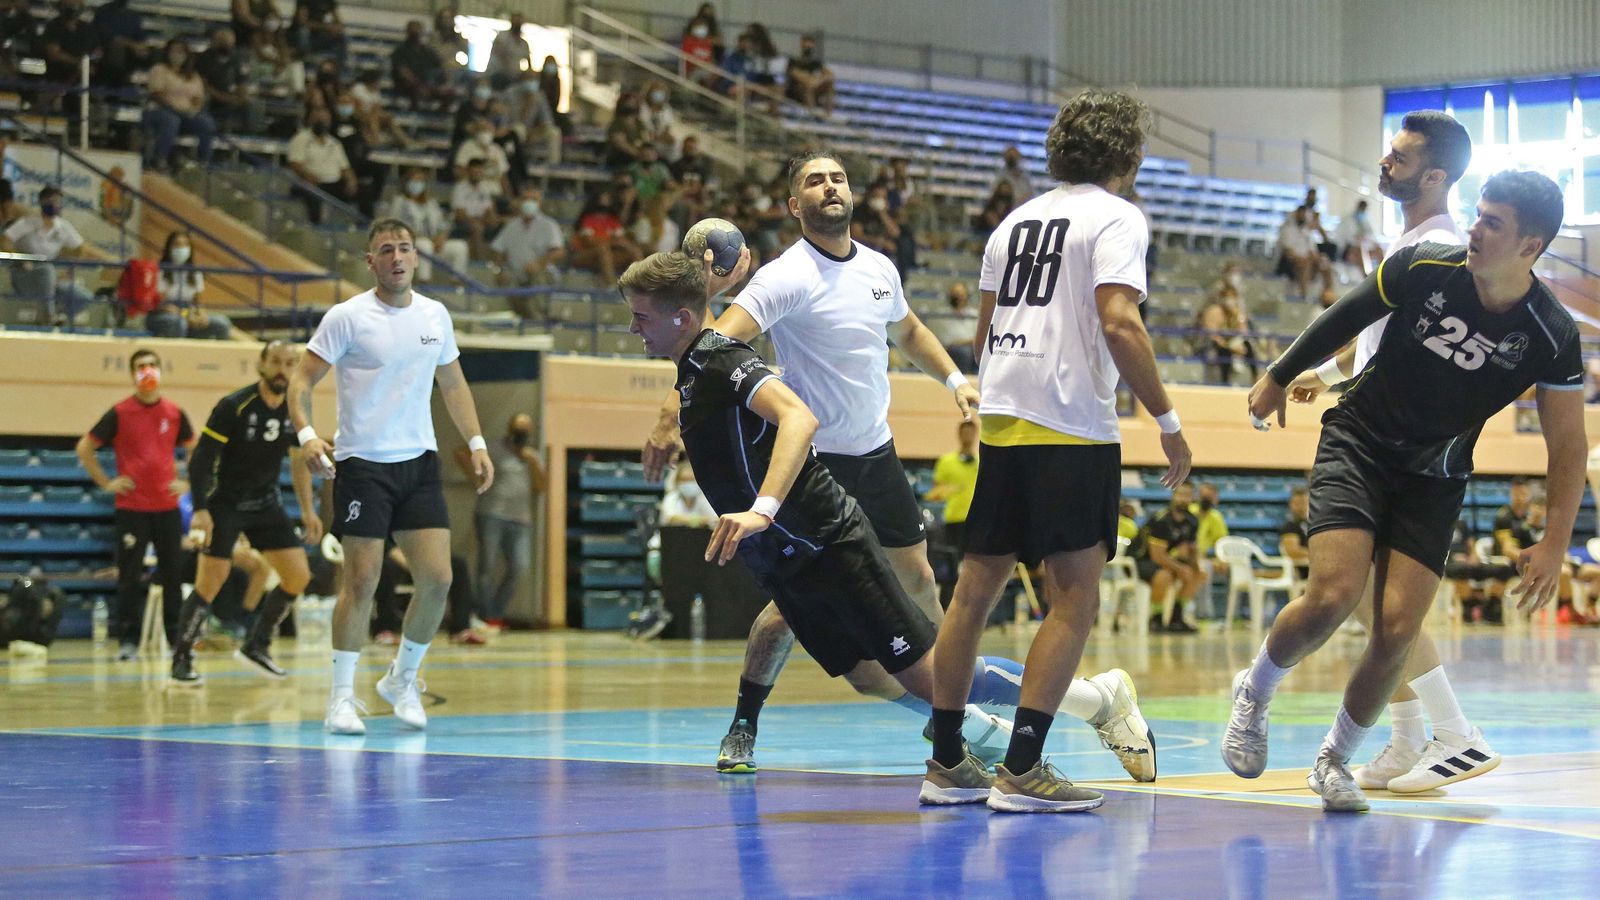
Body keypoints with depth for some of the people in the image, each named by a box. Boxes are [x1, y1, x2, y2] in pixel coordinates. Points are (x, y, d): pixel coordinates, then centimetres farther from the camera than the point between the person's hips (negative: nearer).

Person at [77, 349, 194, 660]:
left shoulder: (174, 414, 5)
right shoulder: (119, 413, -3)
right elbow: (85, 448, 3)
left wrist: (187, 482, 10)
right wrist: (106, 482, -2)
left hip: (168, 506, 2)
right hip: (131, 507, -2)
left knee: (172, 574, 4)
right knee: (130, 576, -1)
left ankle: (176, 637, 13)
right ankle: (128, 640, 4)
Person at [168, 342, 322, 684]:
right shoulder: (233, 406, -18)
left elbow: (299, 461, 13)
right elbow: (201, 458, -18)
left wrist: (307, 510, 10)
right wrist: (200, 510, -27)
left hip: (265, 503, 6)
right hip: (224, 503, -6)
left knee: (298, 576, -1)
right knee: (209, 582, -11)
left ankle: (256, 646, 15)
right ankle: (181, 660, 3)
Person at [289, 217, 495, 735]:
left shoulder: (435, 316, 9)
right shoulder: (347, 318, -6)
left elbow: (453, 385, 21)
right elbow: (301, 380, -6)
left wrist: (476, 443, 12)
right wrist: (306, 435, -22)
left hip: (419, 461, 4)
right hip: (361, 462, -4)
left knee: (437, 580, -3)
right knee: (361, 583, -7)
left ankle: (402, 679, 18)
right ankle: (342, 696, 5)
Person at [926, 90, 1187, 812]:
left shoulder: (1017, 220, 19)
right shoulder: (1115, 218, -3)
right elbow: (1119, 324, -16)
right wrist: (1167, 420, -11)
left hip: (1000, 426, 7)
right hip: (1072, 431, -7)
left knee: (976, 590, 11)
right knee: (1075, 599, -5)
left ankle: (945, 762, 16)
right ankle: (1021, 771, -12)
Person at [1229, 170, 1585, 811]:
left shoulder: (1551, 337, -15)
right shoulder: (1424, 268, -15)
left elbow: (1568, 445, -6)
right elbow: (1347, 317, 2)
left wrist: (1555, 543, -11)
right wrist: (1280, 377, 12)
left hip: (1434, 481, 1)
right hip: (1357, 443, -1)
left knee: (1397, 628, -11)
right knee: (1333, 597, -20)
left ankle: (1335, 758, 14)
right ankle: (1254, 693, 11)